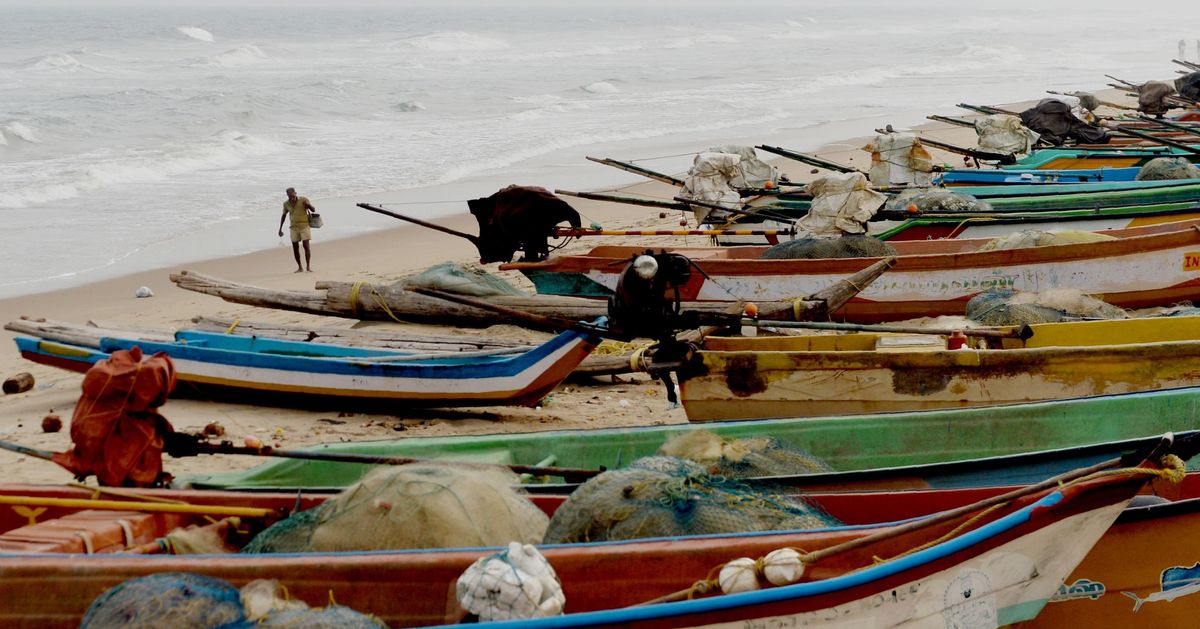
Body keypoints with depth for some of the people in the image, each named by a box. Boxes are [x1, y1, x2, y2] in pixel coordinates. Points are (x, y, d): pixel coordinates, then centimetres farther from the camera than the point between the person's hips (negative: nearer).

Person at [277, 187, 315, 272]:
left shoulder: (303, 200, -8)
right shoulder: (286, 204, 3)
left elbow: (313, 210, -8)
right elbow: (284, 216, 17)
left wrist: (308, 205, -31)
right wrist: (280, 229, 15)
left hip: (304, 226, -4)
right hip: (294, 228, 4)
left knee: (306, 245, -12)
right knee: (295, 247, 1)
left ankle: (308, 267, -11)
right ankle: (300, 267, 8)